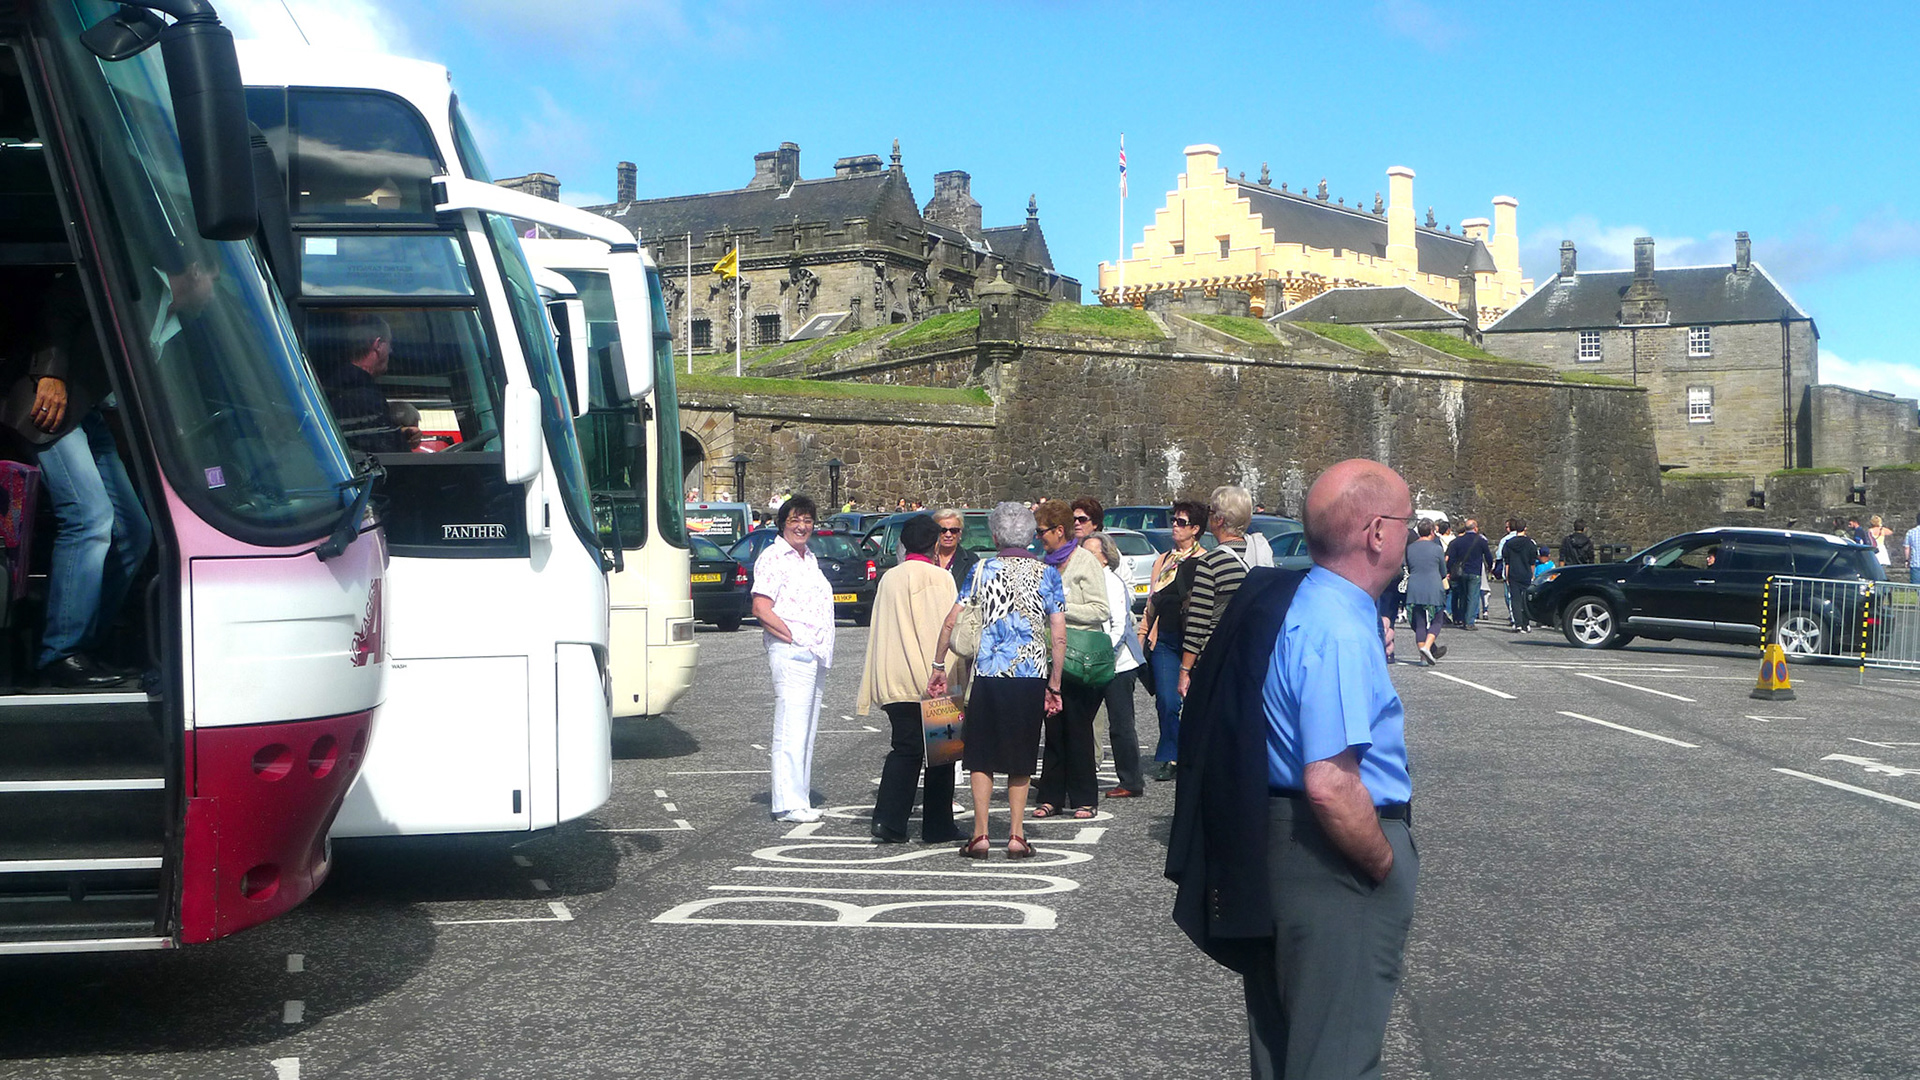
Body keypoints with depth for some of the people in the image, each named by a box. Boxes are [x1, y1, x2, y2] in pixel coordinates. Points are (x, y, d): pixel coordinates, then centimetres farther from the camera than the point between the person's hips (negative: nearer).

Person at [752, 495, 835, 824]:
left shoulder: (809, 559, 20)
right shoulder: (773, 557, -7)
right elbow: (761, 609, -14)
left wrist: (822, 647, 15)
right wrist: (794, 638, -16)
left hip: (815, 655, 9)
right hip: (791, 655, -9)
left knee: (806, 728, 11)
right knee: (791, 728, -10)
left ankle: (799, 794, 17)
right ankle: (789, 803, -9)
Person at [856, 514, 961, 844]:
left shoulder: (889, 579, 7)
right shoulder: (940, 578, -7)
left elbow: (878, 631, 11)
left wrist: (871, 684, 15)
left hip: (894, 681, 4)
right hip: (934, 679, -4)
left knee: (904, 748, 9)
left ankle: (888, 820, -4)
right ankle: (938, 826, 10)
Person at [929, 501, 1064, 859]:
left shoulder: (982, 570, 2)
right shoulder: (1048, 574, 2)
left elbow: (951, 622, -2)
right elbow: (1059, 638, -2)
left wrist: (938, 665, 7)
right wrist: (1054, 686, 4)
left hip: (988, 674, -1)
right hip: (1032, 675, 1)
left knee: (981, 756, 9)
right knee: (1021, 758, 11)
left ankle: (980, 835, 5)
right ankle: (1017, 836, 9)